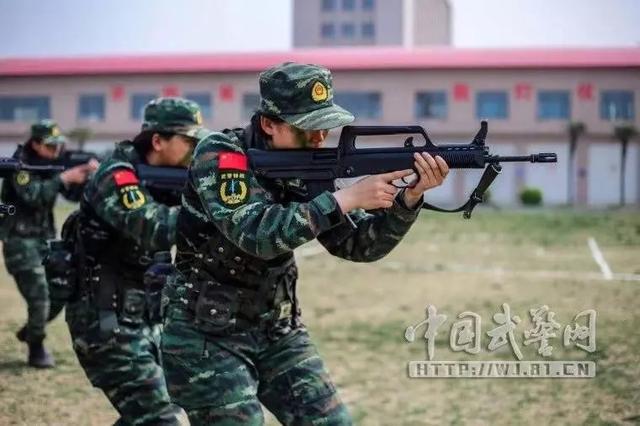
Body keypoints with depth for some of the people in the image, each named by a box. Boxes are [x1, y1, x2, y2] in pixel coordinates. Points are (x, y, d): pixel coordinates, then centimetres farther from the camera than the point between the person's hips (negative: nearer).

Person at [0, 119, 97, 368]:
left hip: (46, 238, 7)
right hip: (20, 240, -7)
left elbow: (75, 195, 3)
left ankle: (30, 331, 29)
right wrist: (64, 177, -30)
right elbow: (33, 196, -29)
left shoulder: (53, 164, 7)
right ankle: (36, 350, 4)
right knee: (40, 295, -12)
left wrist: (87, 175, -15)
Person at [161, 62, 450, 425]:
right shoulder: (219, 156, -18)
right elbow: (258, 234, -32)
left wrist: (410, 196, -18)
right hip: (206, 337, -6)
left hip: (278, 334, 6)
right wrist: (348, 197, -33)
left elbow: (359, 244, -2)